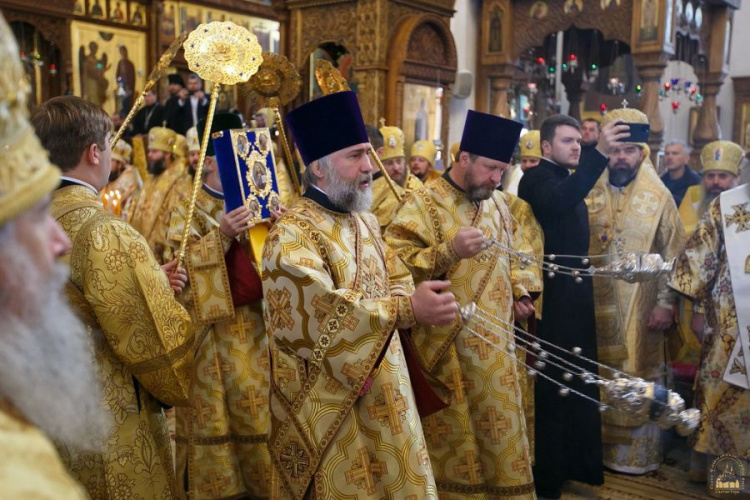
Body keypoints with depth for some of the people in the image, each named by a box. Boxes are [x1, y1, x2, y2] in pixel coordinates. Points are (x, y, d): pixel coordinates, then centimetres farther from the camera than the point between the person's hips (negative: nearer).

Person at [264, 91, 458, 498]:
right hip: (330, 404, -8)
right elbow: (319, 313, -29)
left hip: (384, 392, 8)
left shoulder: (364, 222, 9)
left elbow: (396, 281, 13)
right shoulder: (292, 235, -18)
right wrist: (406, 309, -30)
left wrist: (415, 302, -10)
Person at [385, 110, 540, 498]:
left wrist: (521, 293, 10)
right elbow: (398, 265, -19)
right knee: (454, 432, 7)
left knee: (501, 427, 14)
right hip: (449, 344, -6)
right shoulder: (423, 203, -12)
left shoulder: (497, 202, 10)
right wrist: (449, 251, -29)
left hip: (496, 338, 6)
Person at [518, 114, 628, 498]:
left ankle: (574, 462, 30)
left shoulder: (572, 181, 16)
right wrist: (600, 153, -43)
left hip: (575, 297, 9)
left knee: (577, 382, 15)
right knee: (550, 385, -2)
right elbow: (560, 201, -36)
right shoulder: (535, 179, -11)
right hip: (551, 299, -9)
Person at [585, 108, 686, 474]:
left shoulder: (659, 196, -2)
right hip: (594, 304, 1)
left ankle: (635, 453, 23)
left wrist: (666, 303, -7)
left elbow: (674, 256, -1)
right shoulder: (589, 193, 1)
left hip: (640, 307, -1)